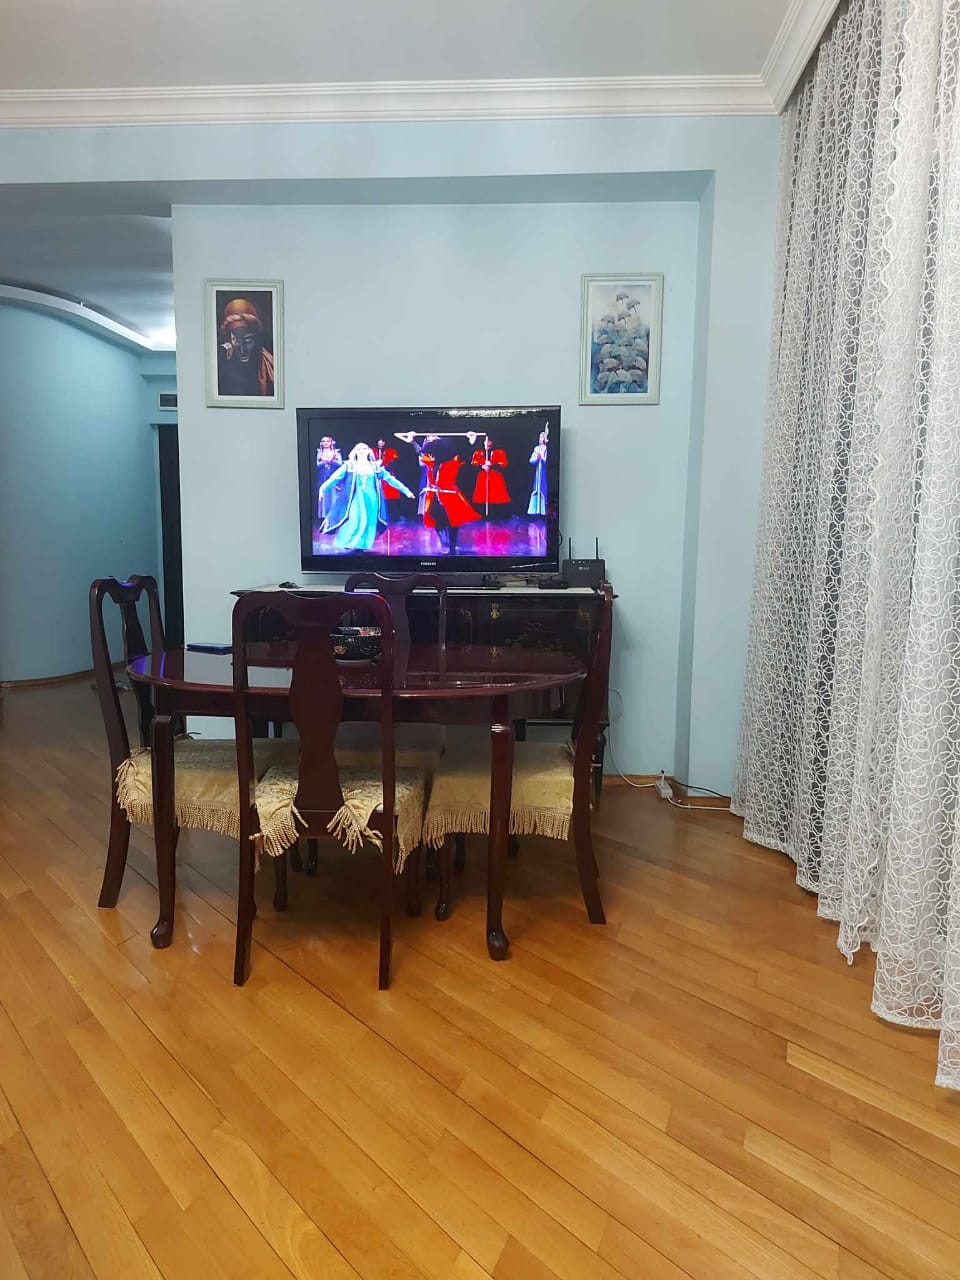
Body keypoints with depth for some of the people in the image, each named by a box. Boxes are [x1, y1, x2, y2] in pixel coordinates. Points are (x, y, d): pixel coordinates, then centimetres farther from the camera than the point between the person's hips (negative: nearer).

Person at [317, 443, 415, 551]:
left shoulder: (376, 466, 9)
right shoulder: (349, 465, 4)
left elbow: (390, 478, 9)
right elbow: (335, 477, -4)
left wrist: (405, 490, 7)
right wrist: (323, 488, -15)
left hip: (371, 499, 2)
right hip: (356, 499, -2)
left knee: (369, 521, 1)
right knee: (354, 520, -12)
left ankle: (362, 544, 8)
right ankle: (350, 543, -2)